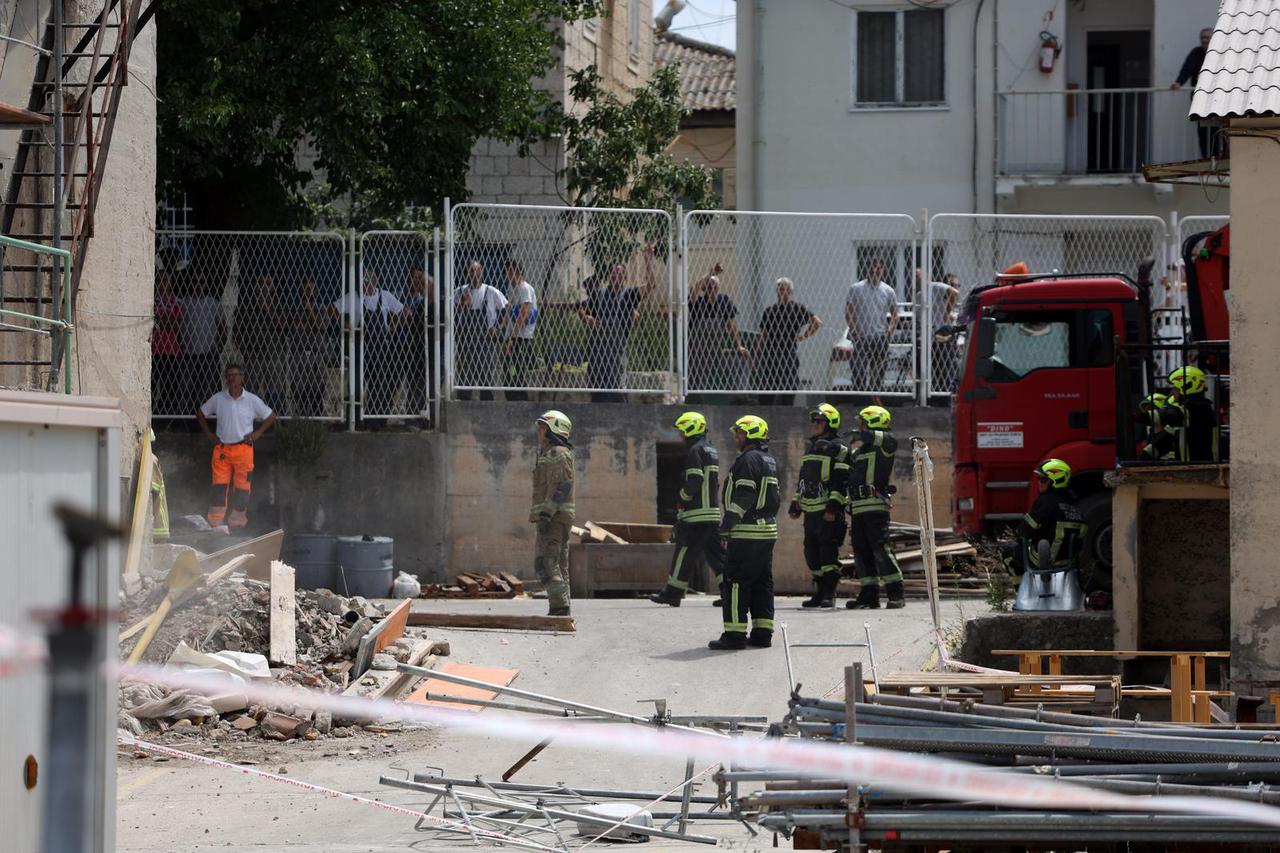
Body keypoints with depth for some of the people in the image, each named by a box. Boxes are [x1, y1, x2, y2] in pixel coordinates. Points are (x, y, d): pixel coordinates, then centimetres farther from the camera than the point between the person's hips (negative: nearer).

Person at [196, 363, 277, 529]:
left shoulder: (252, 400, 1)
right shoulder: (218, 399, 4)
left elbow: (271, 417, 10)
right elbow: (201, 413, 18)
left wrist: (257, 433, 1)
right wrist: (208, 433, 10)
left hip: (243, 448, -1)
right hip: (222, 449, 1)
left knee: (242, 486, 0)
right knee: (219, 485, -4)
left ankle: (237, 521, 9)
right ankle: (215, 523, -2)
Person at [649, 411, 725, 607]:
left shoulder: (694, 451, -11)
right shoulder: (711, 451, 18)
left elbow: (694, 481, -20)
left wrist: (682, 497, -3)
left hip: (696, 514, -9)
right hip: (713, 512, 9)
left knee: (684, 554, -1)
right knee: (715, 554, 7)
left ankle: (672, 594, 4)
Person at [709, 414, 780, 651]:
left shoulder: (748, 459, -13)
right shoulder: (769, 461, 18)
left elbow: (743, 497, -19)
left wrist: (726, 527, -16)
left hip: (746, 533, -10)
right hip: (768, 531, 10)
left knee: (735, 583, -6)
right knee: (762, 583, 11)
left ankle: (735, 634, -8)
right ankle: (762, 633, 12)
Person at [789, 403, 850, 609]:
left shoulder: (838, 449, -5)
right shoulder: (810, 448, 20)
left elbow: (841, 481, -12)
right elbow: (802, 480, 27)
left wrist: (833, 507, -19)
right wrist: (796, 504, 22)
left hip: (829, 510, -8)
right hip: (811, 511, 8)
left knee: (828, 550, -12)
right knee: (812, 551, 7)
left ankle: (829, 594, -10)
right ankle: (819, 593, 15)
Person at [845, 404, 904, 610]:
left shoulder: (882, 447, -1)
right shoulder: (858, 451, 24)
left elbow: (891, 441, -25)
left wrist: (866, 435, -29)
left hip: (876, 506, -9)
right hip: (858, 508, 9)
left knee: (880, 549, -13)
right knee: (861, 552, 6)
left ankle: (896, 594, -10)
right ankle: (869, 595, 9)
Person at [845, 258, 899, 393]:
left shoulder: (888, 291, 8)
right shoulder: (855, 288, 1)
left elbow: (894, 315, 11)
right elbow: (848, 312, 0)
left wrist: (890, 330, -7)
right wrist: (853, 331, -12)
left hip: (880, 338, 2)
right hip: (860, 338, -2)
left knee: (878, 376, 5)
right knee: (859, 373, -8)